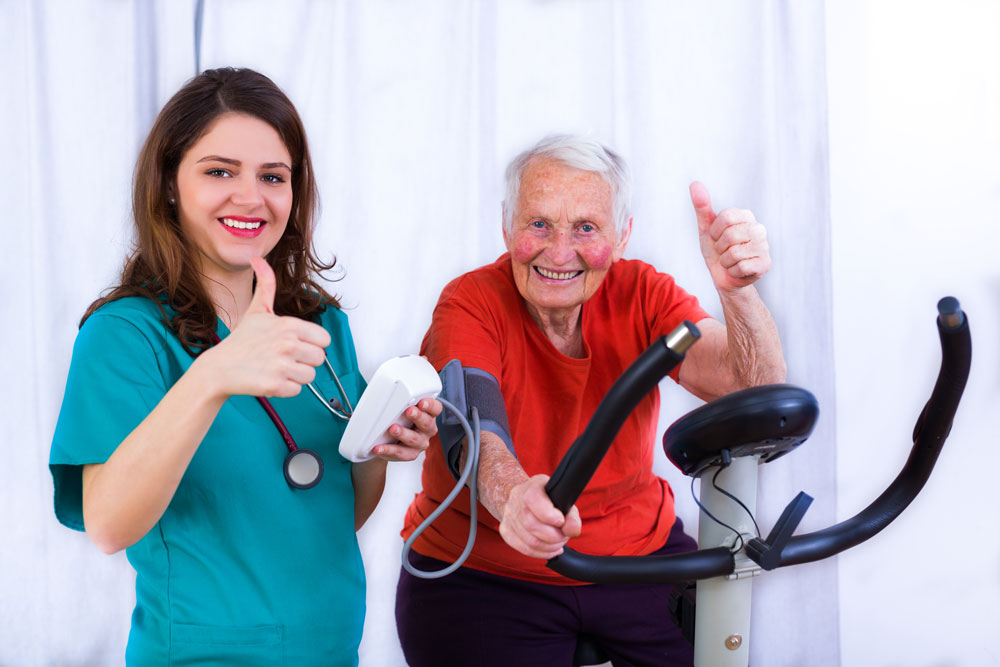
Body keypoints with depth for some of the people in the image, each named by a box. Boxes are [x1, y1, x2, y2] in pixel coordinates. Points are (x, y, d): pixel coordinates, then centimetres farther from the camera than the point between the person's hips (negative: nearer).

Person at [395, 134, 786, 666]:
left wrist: (737, 289, -38)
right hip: (483, 577, -3)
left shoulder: (641, 294, -6)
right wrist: (512, 494, -57)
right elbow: (472, 417, -34)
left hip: (640, 556, 3)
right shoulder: (470, 303, -14)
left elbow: (757, 390, -18)